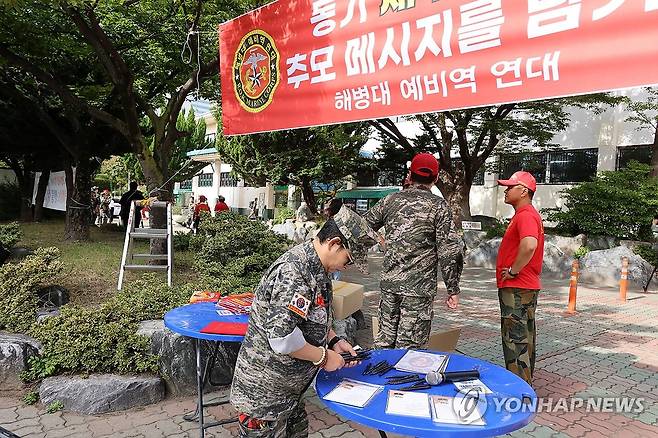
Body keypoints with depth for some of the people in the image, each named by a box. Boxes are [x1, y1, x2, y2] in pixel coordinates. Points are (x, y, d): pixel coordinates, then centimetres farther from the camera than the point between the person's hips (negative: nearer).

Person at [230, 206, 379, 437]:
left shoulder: (316, 267, 4)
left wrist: (334, 341, 5)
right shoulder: (293, 271, -28)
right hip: (264, 392, -9)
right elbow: (282, 337, -32)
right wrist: (324, 357, -19)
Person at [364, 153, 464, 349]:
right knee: (408, 345, 3)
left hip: (389, 282, 4)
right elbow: (450, 251, -10)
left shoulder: (391, 200, 5)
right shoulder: (438, 206, -6)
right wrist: (453, 289, -3)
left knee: (385, 339, 16)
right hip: (419, 287, -4)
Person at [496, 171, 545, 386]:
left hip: (516, 288, -11)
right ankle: (526, 383, 30)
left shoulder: (525, 215, -18)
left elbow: (529, 245, -35)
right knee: (525, 337, 18)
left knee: (515, 339, -5)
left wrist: (513, 271, -23)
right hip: (526, 287, 11)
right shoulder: (528, 214, 17)